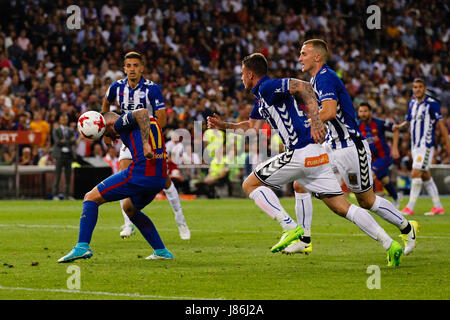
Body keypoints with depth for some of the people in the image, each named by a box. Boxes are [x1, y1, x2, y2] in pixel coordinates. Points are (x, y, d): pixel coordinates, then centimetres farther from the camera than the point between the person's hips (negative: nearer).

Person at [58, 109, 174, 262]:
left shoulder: (121, 122, 2)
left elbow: (142, 112, -17)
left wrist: (145, 144, -23)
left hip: (139, 173, -8)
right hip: (160, 180, 8)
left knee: (91, 198, 1)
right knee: (130, 208, 34)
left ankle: (82, 246, -13)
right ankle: (161, 251, 28)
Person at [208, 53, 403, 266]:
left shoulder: (267, 87, -6)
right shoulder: (260, 97, 24)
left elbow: (303, 87, -20)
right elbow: (252, 127, 36)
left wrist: (314, 119, -28)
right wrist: (223, 126, 32)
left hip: (299, 152, -9)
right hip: (314, 153, 9)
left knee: (250, 185, 3)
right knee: (341, 206, 6)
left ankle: (291, 228, -7)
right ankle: (390, 244, -3)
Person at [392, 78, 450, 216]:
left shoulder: (432, 104, -10)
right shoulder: (412, 103, 11)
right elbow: (408, 121, 24)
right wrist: (399, 126, 3)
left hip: (426, 145, -8)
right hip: (415, 145, 8)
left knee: (416, 174, -13)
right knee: (425, 176, 11)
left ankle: (410, 208, -9)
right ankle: (438, 207, 18)